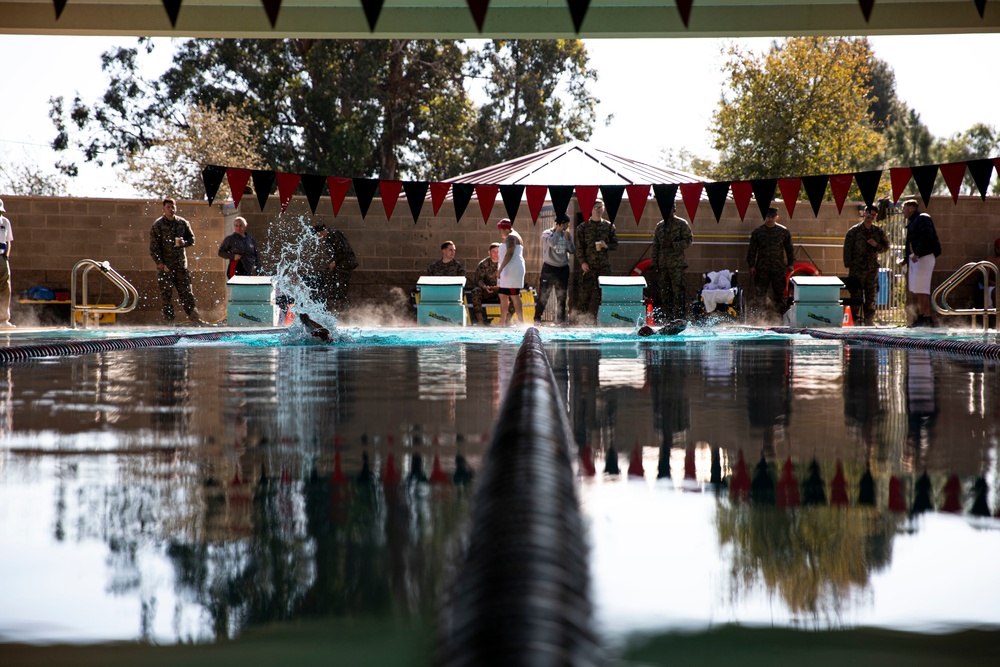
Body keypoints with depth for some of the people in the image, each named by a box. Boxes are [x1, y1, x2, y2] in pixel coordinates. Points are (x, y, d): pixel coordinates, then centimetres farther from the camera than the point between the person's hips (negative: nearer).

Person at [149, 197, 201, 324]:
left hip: (181, 264, 2)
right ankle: (169, 319, 2)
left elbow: (192, 238, 17)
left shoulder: (183, 223, 9)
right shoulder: (157, 225, -1)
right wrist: (159, 262, -13)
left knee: (186, 291, 1)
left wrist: (184, 242, -6)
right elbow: (153, 246, -4)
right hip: (165, 265, -2)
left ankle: (193, 315, 3)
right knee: (166, 293, -1)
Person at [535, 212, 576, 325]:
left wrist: (567, 238, -8)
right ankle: (537, 318, 4)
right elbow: (552, 242, -26)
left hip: (563, 269, 4)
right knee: (543, 295, -3)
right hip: (549, 268, -4)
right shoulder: (547, 233, -5)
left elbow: (573, 251, 2)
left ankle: (560, 319, 14)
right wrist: (558, 231, -15)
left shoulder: (566, 235, 8)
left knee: (561, 296, 7)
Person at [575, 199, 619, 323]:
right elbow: (579, 247, 2)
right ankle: (583, 316, 1)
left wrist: (607, 246, -10)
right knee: (585, 292, -4)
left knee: (599, 293, -1)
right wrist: (582, 262, -8)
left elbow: (615, 244, 11)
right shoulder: (583, 227, 4)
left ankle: (592, 318, 5)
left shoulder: (609, 226, 8)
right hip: (588, 266, -1)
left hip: (604, 266, 2)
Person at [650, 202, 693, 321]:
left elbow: (689, 241, -3)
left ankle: (680, 318, -11)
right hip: (663, 265, 5)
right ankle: (669, 318, 8)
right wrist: (654, 264, 10)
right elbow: (655, 246, 18)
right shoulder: (659, 226, 18)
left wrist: (672, 244, -14)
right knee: (665, 293, 3)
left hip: (677, 264, -5)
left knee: (678, 292, -11)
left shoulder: (682, 224, 3)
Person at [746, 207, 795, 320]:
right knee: (759, 292, -1)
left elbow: (789, 249, 10)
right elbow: (752, 250, 5)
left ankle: (783, 314, 8)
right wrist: (752, 265, -2)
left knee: (780, 292, 3)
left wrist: (790, 264, 4)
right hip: (762, 268, 0)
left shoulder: (784, 231, 5)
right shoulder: (757, 232, 3)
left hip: (779, 268, 0)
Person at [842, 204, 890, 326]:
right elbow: (847, 249, -2)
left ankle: (869, 320, 12)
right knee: (856, 296, -5)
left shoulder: (879, 231, 10)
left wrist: (876, 245, -7)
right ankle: (855, 319, -3)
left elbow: (886, 246, 15)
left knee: (871, 297, 6)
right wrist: (848, 267, -9)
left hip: (872, 269, 3)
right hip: (857, 269, -3)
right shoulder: (854, 231, 0)